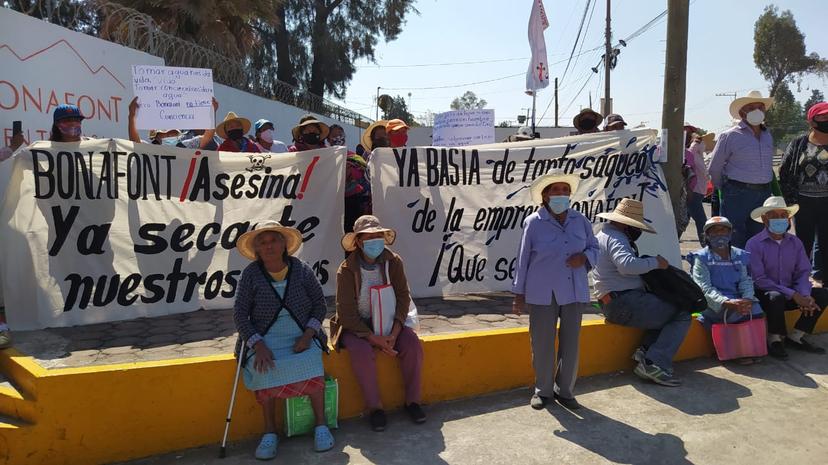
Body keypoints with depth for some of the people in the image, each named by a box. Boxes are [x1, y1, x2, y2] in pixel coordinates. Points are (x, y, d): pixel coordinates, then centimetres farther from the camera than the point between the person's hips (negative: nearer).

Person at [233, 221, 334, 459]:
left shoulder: (301, 269, -1)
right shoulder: (251, 274, -2)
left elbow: (320, 303, 4)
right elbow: (240, 314, -3)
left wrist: (307, 335, -11)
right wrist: (258, 345, -16)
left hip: (301, 336, 0)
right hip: (265, 338, 0)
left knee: (311, 365, -29)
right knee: (265, 370, -30)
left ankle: (321, 426, -13)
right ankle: (270, 432, -13)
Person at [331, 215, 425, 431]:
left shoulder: (393, 262, -4)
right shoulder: (347, 270, -13)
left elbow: (403, 298, -6)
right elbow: (346, 312, -15)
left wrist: (394, 333, -20)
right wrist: (373, 338, -24)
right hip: (356, 325, -3)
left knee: (413, 344, -22)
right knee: (362, 352, -32)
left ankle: (412, 400, -5)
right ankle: (375, 407, -15)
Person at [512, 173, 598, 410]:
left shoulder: (580, 221, 5)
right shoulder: (534, 223, -6)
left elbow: (594, 247, 15)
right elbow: (523, 259, -2)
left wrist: (584, 257, -9)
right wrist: (519, 293, 0)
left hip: (574, 292, 3)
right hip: (542, 293, -3)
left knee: (571, 343, 7)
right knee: (542, 343, 5)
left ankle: (564, 390, 23)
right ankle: (543, 390, 23)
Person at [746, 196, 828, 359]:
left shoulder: (795, 242, 8)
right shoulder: (754, 244, -11)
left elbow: (803, 272, 1)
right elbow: (759, 279, -17)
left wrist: (805, 296, -19)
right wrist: (793, 295, -21)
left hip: (791, 293, 6)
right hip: (763, 295, -6)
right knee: (776, 297, -36)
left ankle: (795, 337, -2)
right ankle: (775, 340, -12)